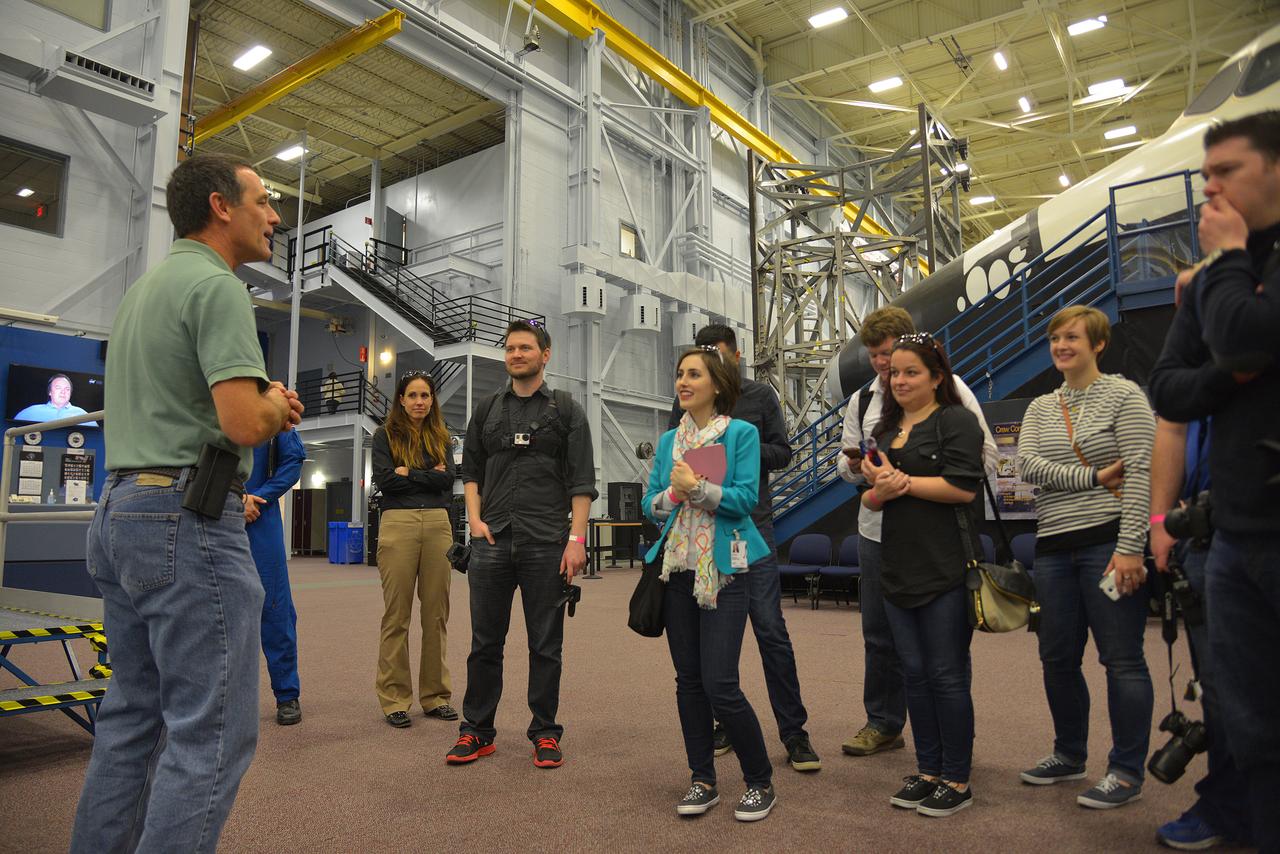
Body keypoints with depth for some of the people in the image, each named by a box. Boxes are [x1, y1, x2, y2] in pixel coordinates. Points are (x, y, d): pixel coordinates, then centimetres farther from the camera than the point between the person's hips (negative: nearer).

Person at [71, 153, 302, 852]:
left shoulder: (142, 290, 19)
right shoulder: (216, 286, -11)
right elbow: (244, 422, -22)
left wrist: (260, 406, 12)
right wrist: (274, 403, -1)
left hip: (118, 512, 10)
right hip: (188, 519, -10)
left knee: (131, 717, 17)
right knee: (212, 733, -5)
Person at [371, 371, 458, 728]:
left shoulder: (441, 437, 15)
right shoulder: (385, 435, 8)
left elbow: (448, 478, 0)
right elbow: (383, 478, -7)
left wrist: (408, 472, -4)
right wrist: (430, 474, -3)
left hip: (438, 524, 3)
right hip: (398, 523, -3)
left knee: (436, 612, 5)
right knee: (397, 614, 0)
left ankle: (435, 694, 15)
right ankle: (394, 698, 9)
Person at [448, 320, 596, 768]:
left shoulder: (566, 410, 4)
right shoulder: (487, 410, 14)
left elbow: (582, 481, -1)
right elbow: (471, 469, 17)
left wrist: (576, 538, -10)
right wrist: (474, 518, 1)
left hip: (547, 544, -2)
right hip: (492, 541, 3)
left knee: (546, 644, 6)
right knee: (485, 642, 8)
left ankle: (545, 733, 18)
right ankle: (477, 731, 21)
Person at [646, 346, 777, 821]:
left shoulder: (742, 433, -3)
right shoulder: (669, 440, 11)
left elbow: (746, 498, -12)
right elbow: (651, 504, 9)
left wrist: (697, 487, -22)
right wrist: (672, 495, -11)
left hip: (723, 570, -5)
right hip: (677, 568, 5)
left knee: (720, 684, -8)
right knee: (688, 679, 9)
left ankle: (760, 781, 13)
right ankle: (702, 780, 24)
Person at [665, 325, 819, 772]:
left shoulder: (760, 396, 6)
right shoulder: (688, 402, 8)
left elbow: (782, 452, 5)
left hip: (753, 524, -2)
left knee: (770, 628, -5)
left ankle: (793, 731, 6)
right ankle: (727, 724, 23)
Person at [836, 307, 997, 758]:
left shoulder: (949, 388, -3)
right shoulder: (861, 399, 12)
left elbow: (985, 454, -5)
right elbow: (846, 460, 17)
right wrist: (855, 464, -6)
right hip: (877, 530, 5)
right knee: (879, 632, 11)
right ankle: (882, 724, 26)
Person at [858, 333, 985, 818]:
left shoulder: (955, 421, -5)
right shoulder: (887, 429, 17)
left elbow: (963, 487, -17)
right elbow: (870, 499, 16)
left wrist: (902, 480, -11)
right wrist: (881, 490, -7)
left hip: (946, 570, -7)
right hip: (899, 569, 7)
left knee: (947, 675, 1)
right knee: (914, 673, 13)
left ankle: (957, 781, 16)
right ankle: (927, 771, 26)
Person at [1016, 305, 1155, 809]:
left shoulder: (1124, 396, -2)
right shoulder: (1040, 408, 14)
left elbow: (1140, 474, -10)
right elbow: (1027, 465, -2)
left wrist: (1130, 547, -17)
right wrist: (1092, 477, -12)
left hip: (1108, 543, -5)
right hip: (1054, 548, 6)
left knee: (1121, 659, 1)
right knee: (1058, 658, 11)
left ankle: (1127, 771, 15)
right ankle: (1069, 755, 28)